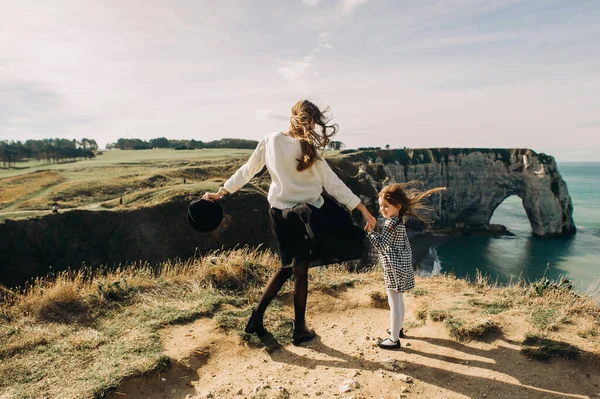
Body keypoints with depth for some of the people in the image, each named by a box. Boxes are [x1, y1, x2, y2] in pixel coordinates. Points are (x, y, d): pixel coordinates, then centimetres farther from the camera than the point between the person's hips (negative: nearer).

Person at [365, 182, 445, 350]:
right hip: (402, 265, 11)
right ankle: (397, 328, 41)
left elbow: (380, 244, -21)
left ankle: (394, 339, 6)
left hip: (394, 268, -11)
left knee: (394, 303, -2)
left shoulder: (392, 224, -21)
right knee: (398, 300, 24)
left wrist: (370, 231, -15)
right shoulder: (398, 220, 9)